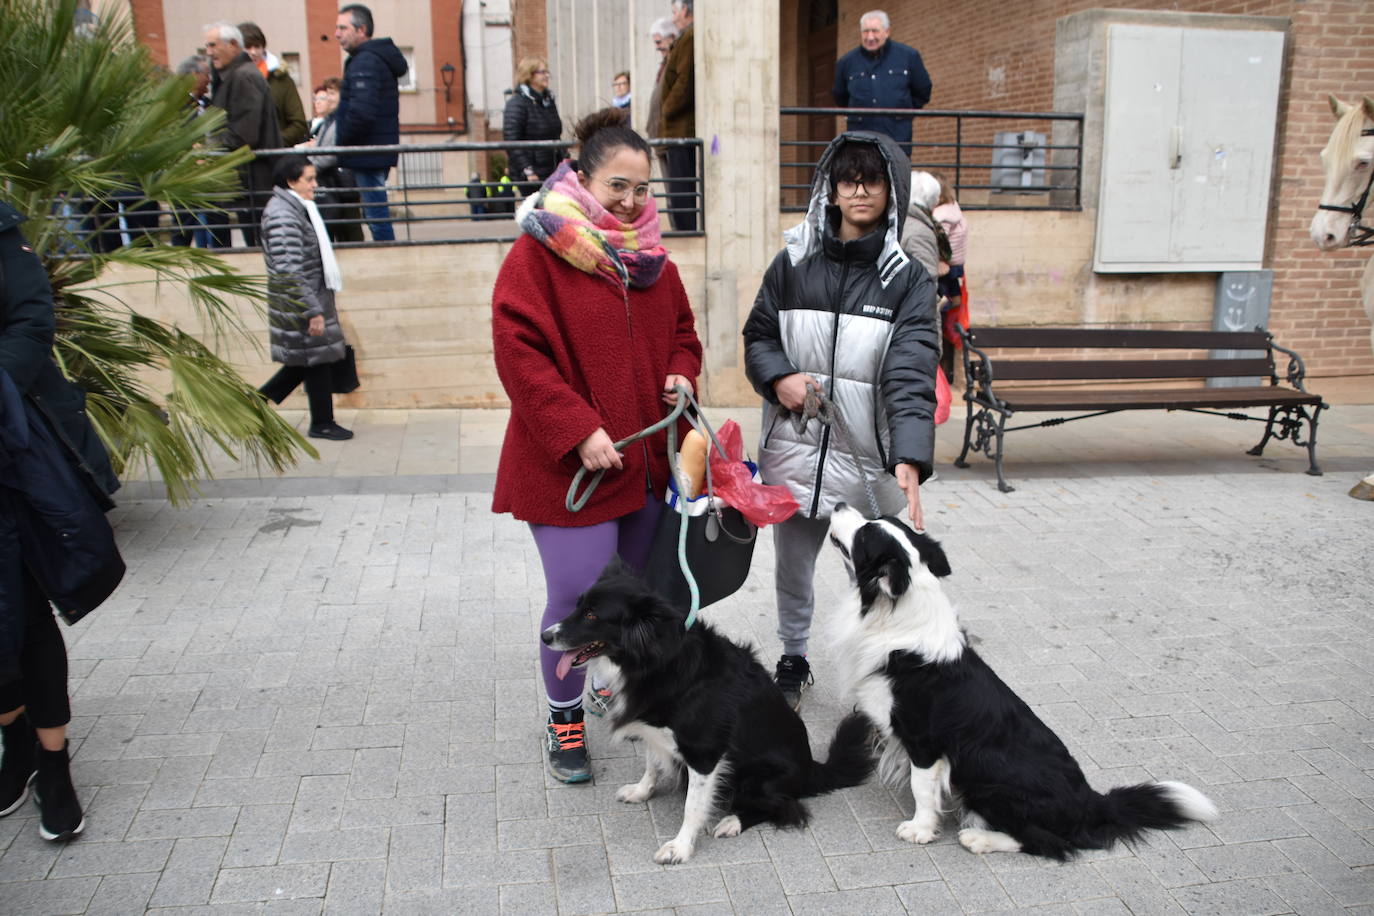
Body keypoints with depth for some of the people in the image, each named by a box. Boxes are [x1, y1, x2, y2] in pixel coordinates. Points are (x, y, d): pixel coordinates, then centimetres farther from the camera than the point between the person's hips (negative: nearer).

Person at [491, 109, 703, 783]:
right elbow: (519, 353, -16)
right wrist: (578, 433, -21)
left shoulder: (651, 256, 11)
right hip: (572, 464, -6)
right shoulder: (537, 253, -10)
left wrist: (681, 375, 0)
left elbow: (682, 331, 22)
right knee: (575, 595, -5)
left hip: (647, 456, 7)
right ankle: (564, 720, 17)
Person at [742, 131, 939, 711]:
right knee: (792, 565, 18)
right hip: (793, 449, 3)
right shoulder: (793, 263, 3)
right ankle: (793, 660, 42)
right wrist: (779, 377, -10)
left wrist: (910, 460, -29)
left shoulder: (908, 281, -5)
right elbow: (758, 336, 12)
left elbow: (911, 376, -16)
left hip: (872, 456, -2)